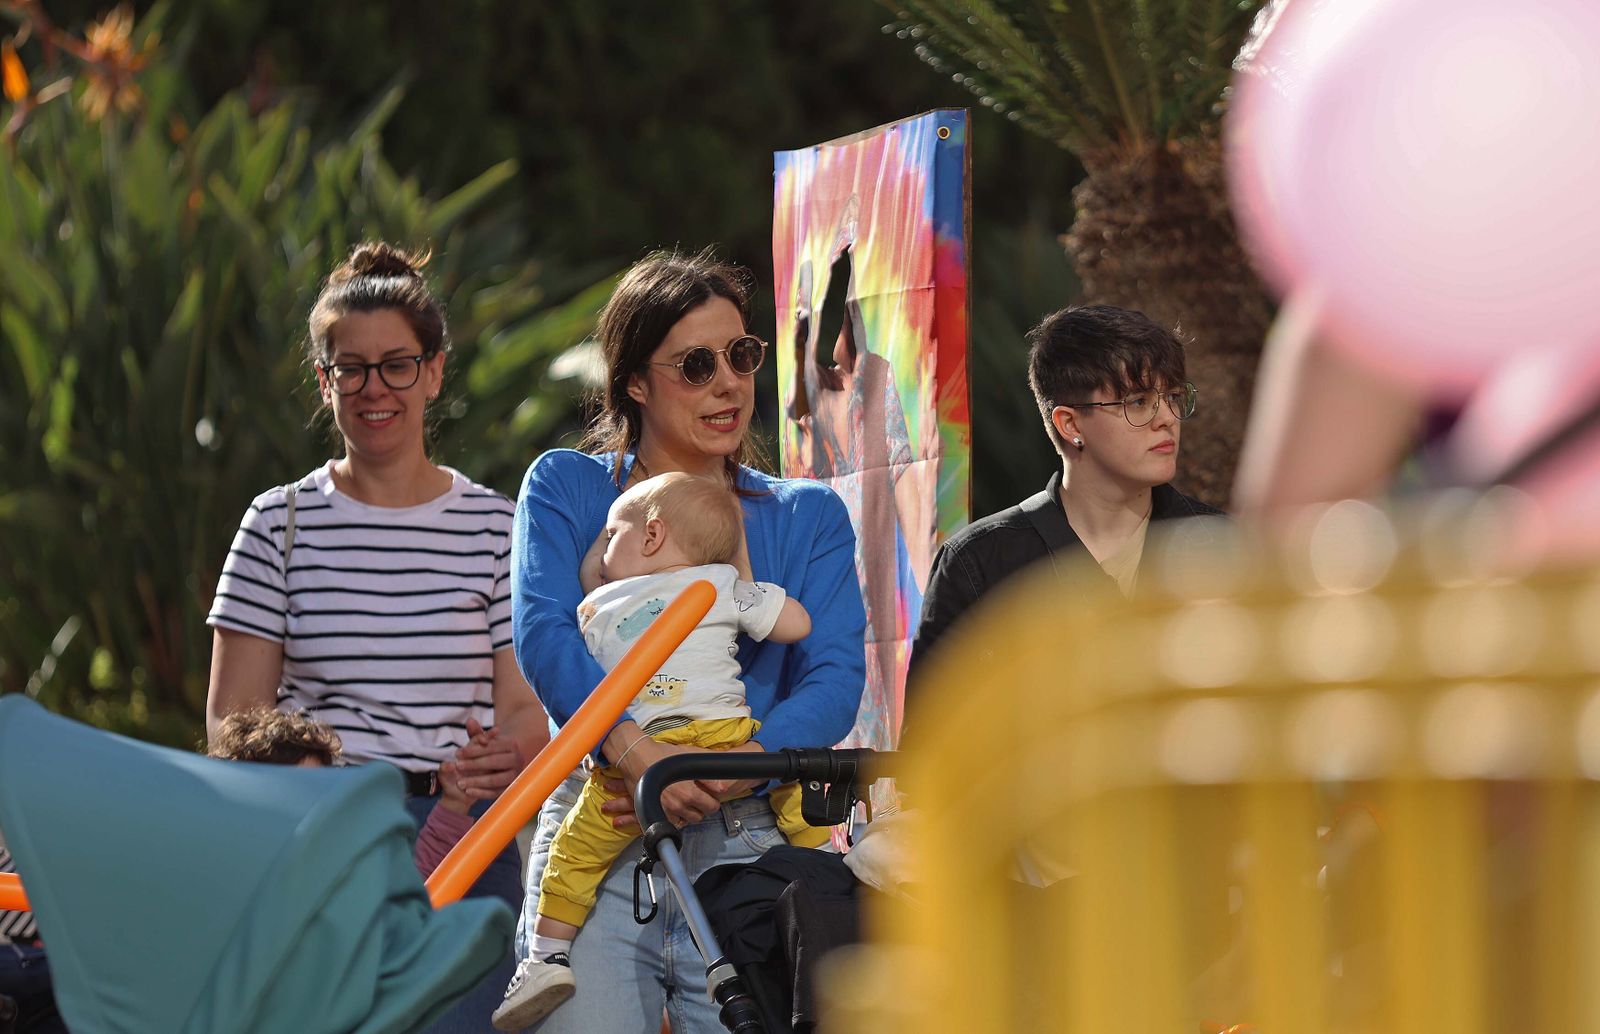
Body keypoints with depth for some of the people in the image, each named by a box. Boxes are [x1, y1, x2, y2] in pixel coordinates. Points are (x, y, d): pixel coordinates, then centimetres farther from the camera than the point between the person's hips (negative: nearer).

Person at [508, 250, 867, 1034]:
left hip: (747, 850, 2)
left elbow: (834, 679, 2)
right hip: (598, 848, -1)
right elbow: (544, 632, -6)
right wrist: (635, 750, -25)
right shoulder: (568, 489, 11)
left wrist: (725, 774, -17)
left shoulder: (807, 518, 16)